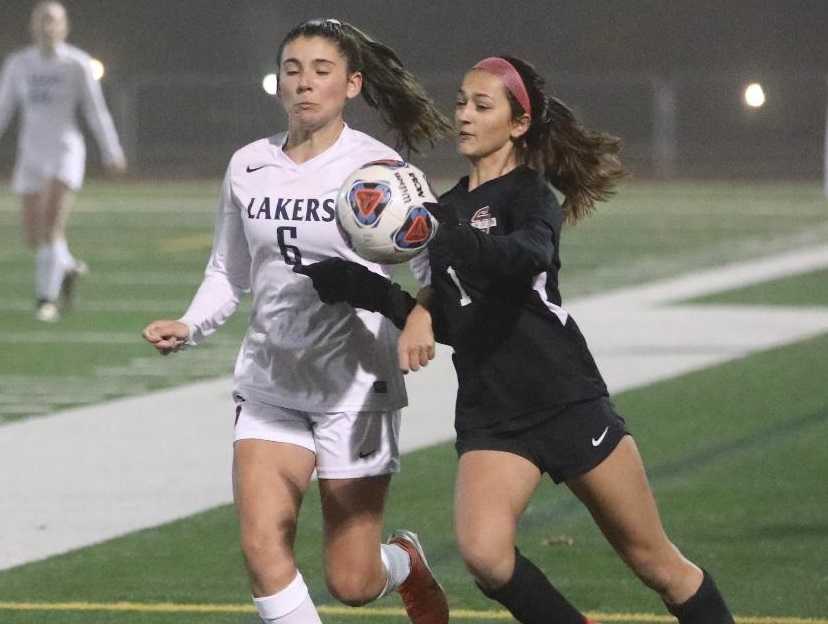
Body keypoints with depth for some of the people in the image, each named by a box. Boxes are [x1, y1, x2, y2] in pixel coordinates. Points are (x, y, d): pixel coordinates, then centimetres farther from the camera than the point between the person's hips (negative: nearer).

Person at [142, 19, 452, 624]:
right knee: (262, 548, -13)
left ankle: (407, 562, 37)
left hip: (356, 387, -4)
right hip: (270, 385, 4)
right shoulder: (248, 167, 4)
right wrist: (190, 326, -2)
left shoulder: (375, 166, -10)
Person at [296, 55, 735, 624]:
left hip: (568, 402, -5)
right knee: (484, 554, -22)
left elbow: (528, 255, -30)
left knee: (656, 561, 3)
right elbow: (450, 320, 15)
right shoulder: (449, 209, 15)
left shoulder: (530, 193, -5)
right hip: (489, 417, 5)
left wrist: (439, 238, -42)